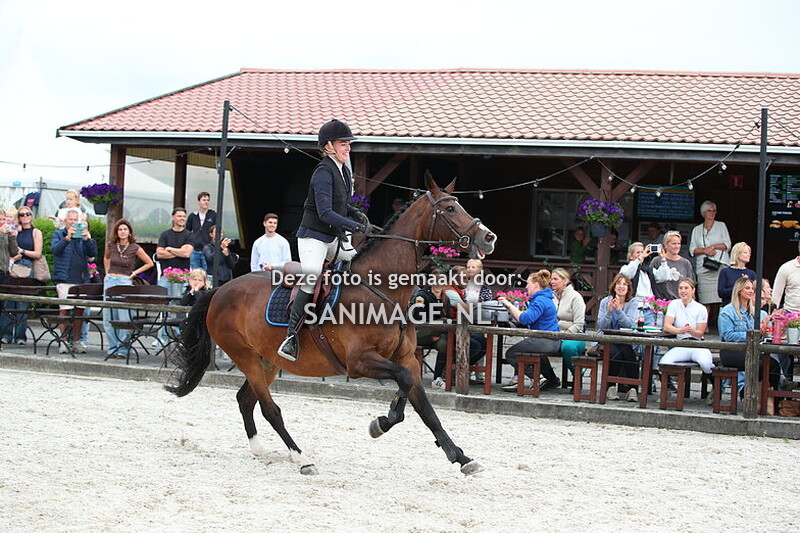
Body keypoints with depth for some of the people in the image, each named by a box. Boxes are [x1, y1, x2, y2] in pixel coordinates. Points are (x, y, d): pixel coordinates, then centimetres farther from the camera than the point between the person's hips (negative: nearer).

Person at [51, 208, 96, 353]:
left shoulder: (83, 236, 15)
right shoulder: (58, 234, 8)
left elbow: (93, 253, 5)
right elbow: (55, 249, -10)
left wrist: (88, 239, -12)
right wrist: (67, 238, -24)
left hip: (82, 279, 3)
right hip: (65, 279, -3)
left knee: (80, 309, 4)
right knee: (64, 309, -9)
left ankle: (76, 340, 12)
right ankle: (63, 340, -5)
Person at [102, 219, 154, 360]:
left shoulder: (135, 248, -3)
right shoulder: (110, 245, 6)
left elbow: (149, 263, 7)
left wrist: (134, 273, 0)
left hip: (125, 282, -4)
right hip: (110, 281, 4)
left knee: (124, 318, -9)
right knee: (108, 318, 3)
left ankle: (122, 350, -5)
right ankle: (112, 348, 10)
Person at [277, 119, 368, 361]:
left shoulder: (342, 169, 10)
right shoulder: (323, 173, -18)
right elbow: (325, 213, -26)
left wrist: (356, 213, 6)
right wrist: (355, 226, -31)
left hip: (334, 238, 10)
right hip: (313, 236, -10)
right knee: (312, 277, -24)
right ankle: (291, 337, -22)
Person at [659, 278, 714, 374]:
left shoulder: (701, 309, 1)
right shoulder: (674, 304, 5)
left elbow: (700, 334, -1)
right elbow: (666, 326, -6)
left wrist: (691, 331, -25)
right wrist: (681, 330, -27)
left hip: (698, 345, -1)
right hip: (680, 346, 1)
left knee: (706, 364, -34)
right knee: (664, 363, -29)